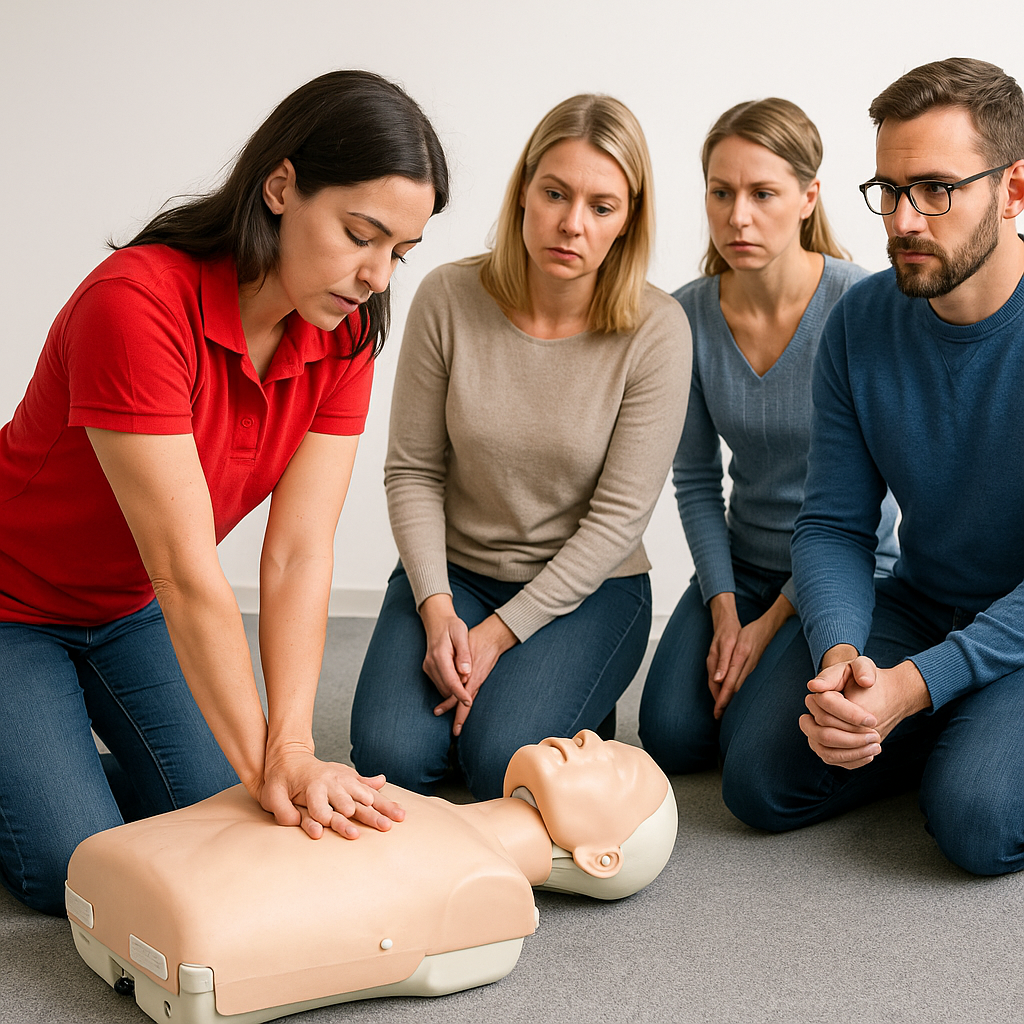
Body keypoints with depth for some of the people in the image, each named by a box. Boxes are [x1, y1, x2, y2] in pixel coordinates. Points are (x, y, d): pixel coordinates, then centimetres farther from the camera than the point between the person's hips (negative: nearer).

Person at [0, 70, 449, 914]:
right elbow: (186, 572, -34)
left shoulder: (344, 337, -14)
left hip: (129, 609, 6)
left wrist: (291, 750, -30)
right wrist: (262, 762, -31)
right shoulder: (138, 303, -34)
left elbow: (300, 554, -20)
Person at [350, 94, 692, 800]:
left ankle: (570, 703, 10)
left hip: (587, 587, -2)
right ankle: (464, 682, 14)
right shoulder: (449, 298, -11)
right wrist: (437, 610, -17)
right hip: (454, 569, 2)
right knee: (389, 755, -19)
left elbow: (618, 517, -14)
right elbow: (413, 471, -4)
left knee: (504, 761, -24)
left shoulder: (657, 332, -15)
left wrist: (498, 635, -16)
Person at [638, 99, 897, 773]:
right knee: (670, 737, -8)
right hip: (743, 560, 4)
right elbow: (696, 481, 1)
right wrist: (724, 612, -9)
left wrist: (772, 622, -14)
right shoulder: (689, 314, -6)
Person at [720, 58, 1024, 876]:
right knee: (765, 784, -10)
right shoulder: (863, 320, -5)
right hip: (917, 609, 5)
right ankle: (951, 736, 13)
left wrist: (913, 686, -29)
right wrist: (841, 654, -23)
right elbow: (834, 525, -3)